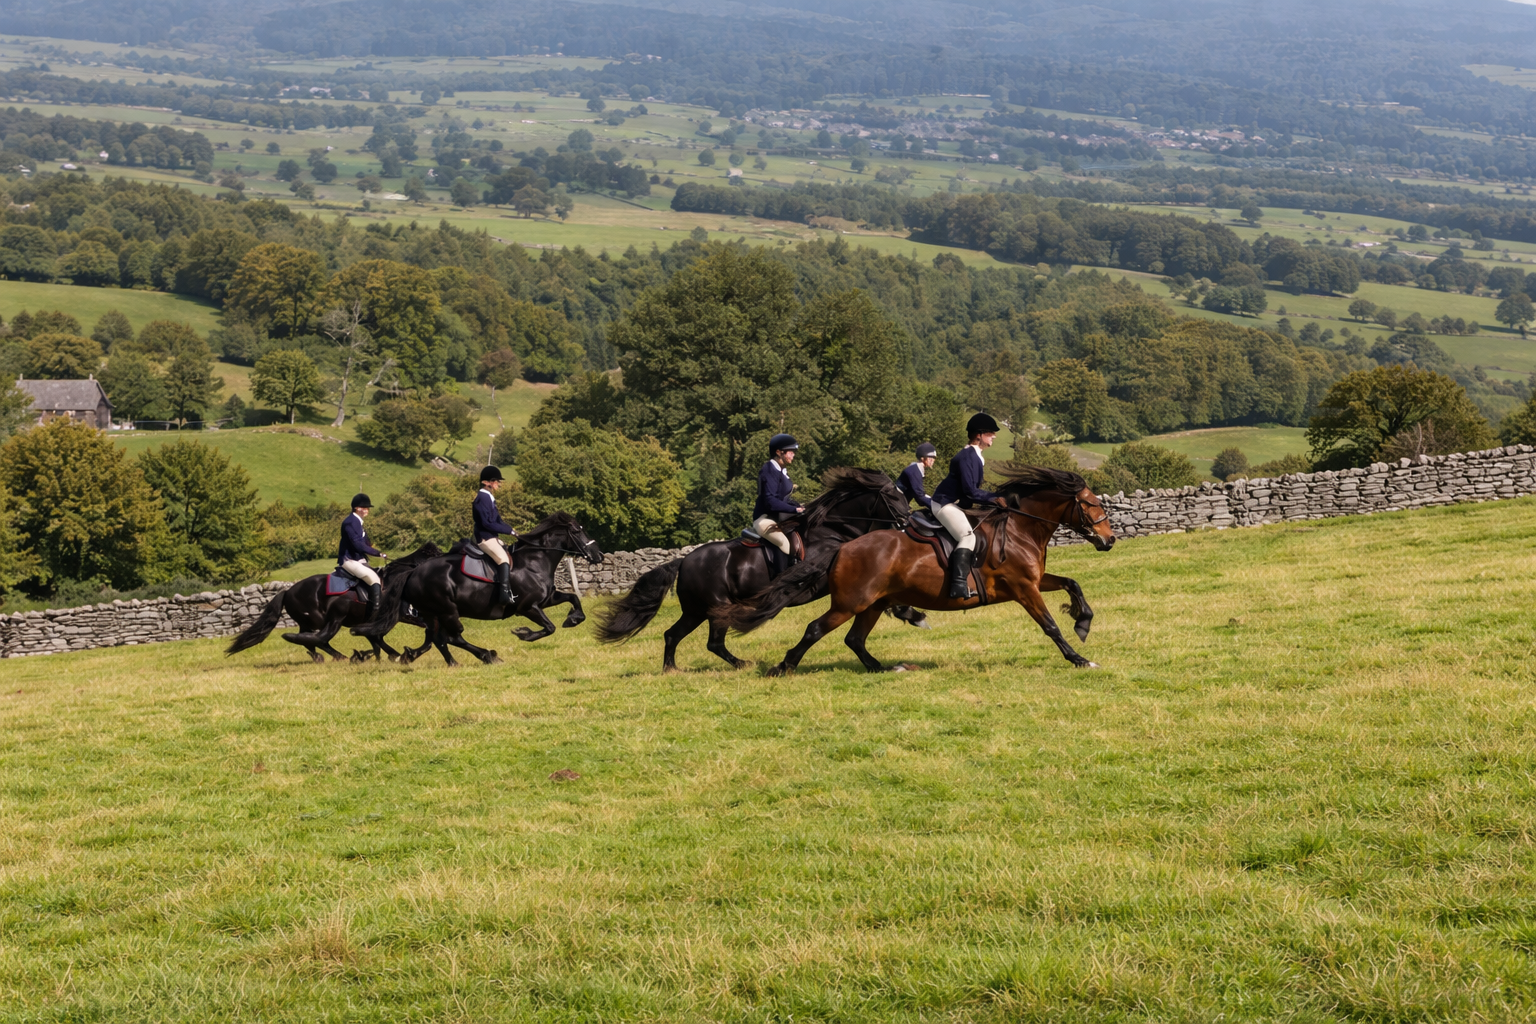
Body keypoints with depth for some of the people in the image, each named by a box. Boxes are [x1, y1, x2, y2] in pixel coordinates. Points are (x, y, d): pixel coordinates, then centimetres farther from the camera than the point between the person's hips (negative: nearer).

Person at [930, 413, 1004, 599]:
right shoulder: (967, 456, -17)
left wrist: (992, 499, 11)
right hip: (945, 504, -11)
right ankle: (958, 587, -38)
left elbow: (971, 490, 20)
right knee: (968, 536, -27)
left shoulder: (975, 456, 14)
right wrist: (994, 498, -17)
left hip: (958, 504, 11)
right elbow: (970, 491, -23)